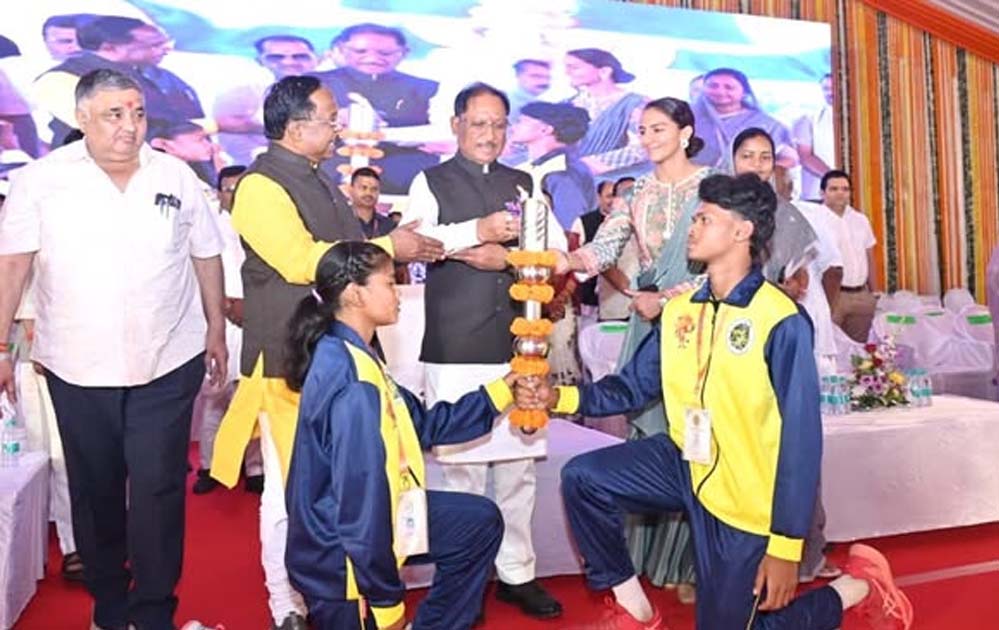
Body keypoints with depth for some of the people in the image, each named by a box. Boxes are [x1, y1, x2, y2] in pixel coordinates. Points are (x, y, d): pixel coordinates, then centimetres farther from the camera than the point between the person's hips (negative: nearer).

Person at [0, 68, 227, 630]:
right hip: (78, 369, 1)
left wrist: (217, 331, 11)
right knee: (94, 490, 14)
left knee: (158, 490, 2)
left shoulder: (178, 177, 0)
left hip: (168, 364, 0)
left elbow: (206, 256, 8)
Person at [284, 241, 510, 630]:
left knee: (480, 521, 14)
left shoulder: (348, 355, 4)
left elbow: (425, 425, 8)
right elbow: (362, 501, -28)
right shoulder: (354, 386, -29)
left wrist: (502, 390, 9)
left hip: (365, 519, 9)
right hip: (341, 556, -9)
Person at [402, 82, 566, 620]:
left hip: (518, 345, 3)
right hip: (455, 349, -3)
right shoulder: (430, 182, 7)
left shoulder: (523, 184, 17)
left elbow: (557, 248, 8)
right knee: (460, 465, 1)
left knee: (519, 465, 7)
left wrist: (506, 256, -8)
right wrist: (478, 230, -20)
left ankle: (516, 572, 20)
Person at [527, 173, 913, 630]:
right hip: (688, 465, 6)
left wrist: (785, 547, -20)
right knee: (583, 477, -11)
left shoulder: (782, 323, -20)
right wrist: (559, 397, -13)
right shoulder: (679, 310, 1)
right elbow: (633, 387, 5)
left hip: (745, 499, -6)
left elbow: (801, 439, -20)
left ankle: (858, 587, 24)